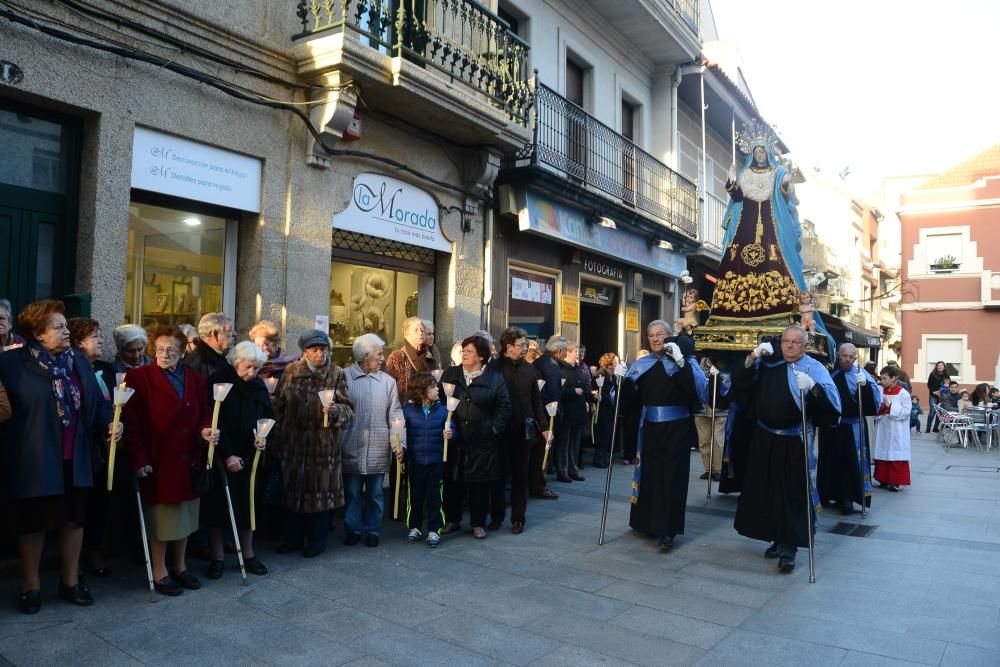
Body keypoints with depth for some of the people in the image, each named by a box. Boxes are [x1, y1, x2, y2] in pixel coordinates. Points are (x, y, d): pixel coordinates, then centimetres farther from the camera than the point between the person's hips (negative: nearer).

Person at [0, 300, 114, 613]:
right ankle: (30, 585, 27)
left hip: (75, 458, 5)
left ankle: (70, 581, 29)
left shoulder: (78, 361, 7)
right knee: (32, 522, 10)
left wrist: (107, 423, -9)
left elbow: (96, 401, 8)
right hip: (34, 460, -5)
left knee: (74, 518, 13)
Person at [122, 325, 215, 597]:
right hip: (157, 461, -5)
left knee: (185, 515, 14)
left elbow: (203, 413, 13)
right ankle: (159, 571, 20)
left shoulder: (195, 379, 8)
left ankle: (179, 566, 29)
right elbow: (131, 422, -12)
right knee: (160, 519, 5)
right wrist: (139, 459, -18)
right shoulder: (139, 377, -7)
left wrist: (205, 429, -10)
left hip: (188, 461, 5)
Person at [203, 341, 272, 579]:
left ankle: (248, 554, 18)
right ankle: (217, 557, 12)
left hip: (248, 455, 4)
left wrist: (261, 437, -9)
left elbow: (267, 416, 11)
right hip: (222, 456, -4)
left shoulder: (258, 386, 4)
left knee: (247, 503, 8)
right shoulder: (218, 381, -10)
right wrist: (227, 454, -15)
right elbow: (214, 422, -13)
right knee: (219, 503, 1)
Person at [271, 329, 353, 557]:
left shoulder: (337, 374, -3)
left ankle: (317, 539, 22)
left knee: (320, 490, 5)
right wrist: (276, 438, 5)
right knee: (292, 490, 12)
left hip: (323, 445, -2)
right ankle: (293, 537, 29)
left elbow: (348, 409, -4)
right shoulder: (290, 371, 3)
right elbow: (278, 406, 7)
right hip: (292, 443, 3)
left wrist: (334, 410, -24)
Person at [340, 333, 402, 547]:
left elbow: (395, 414, 2)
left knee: (375, 494, 11)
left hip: (378, 449, 2)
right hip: (351, 448, -2)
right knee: (352, 493, 10)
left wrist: (399, 441, -8)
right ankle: (353, 529, 25)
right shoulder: (345, 376, -3)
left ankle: (372, 530, 25)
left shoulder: (388, 381, 3)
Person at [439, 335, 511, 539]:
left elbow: (504, 405, 1)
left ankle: (478, 523, 19)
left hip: (482, 440, -2)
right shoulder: (450, 374, 8)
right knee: (452, 481, 7)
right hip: (453, 439, 2)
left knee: (480, 483, 5)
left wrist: (495, 427, -7)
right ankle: (452, 520, 24)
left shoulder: (495, 378, 1)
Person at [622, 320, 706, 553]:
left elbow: (699, 385, -20)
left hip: (676, 427, -4)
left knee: (671, 477, -3)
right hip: (649, 427, 4)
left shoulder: (685, 361, -2)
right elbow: (630, 396, 7)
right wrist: (622, 379, -13)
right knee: (649, 473, 12)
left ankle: (667, 532, 2)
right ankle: (649, 522, 28)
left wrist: (680, 361, -28)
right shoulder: (641, 364, 9)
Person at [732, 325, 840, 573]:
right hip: (764, 439, 4)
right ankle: (779, 539, 28)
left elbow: (833, 401, -17)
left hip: (794, 442, -4)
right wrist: (753, 357, -11)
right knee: (766, 490, 12)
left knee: (792, 494, -2)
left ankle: (788, 548, 7)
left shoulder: (814, 368, -6)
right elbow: (739, 382, 1)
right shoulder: (768, 363, 5)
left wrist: (812, 387, -35)